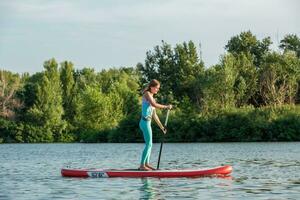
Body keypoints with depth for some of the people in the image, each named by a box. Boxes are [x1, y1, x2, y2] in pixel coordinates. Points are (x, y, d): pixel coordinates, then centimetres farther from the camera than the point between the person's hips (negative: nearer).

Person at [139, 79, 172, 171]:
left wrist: (161, 126, 23)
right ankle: (142, 165, -10)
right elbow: (154, 105, -24)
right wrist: (166, 107, -16)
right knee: (149, 144, -10)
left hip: (148, 123, 9)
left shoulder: (152, 98, 20)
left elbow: (154, 115, 23)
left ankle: (146, 164, 18)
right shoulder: (147, 94, -5)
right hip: (145, 122, -9)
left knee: (149, 144, 13)